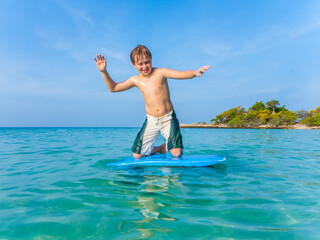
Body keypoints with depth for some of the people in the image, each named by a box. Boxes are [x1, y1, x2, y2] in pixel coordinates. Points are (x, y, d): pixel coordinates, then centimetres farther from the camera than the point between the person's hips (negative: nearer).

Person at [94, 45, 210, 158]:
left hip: (168, 118, -3)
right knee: (137, 155, 2)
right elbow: (113, 88, 12)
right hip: (151, 121, 3)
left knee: (176, 153, -15)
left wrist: (195, 72, -41)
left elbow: (184, 74, -20)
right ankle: (157, 149, 30)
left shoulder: (160, 73, -9)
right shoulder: (136, 80, 2)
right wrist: (104, 71, 1)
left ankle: (165, 147, 21)